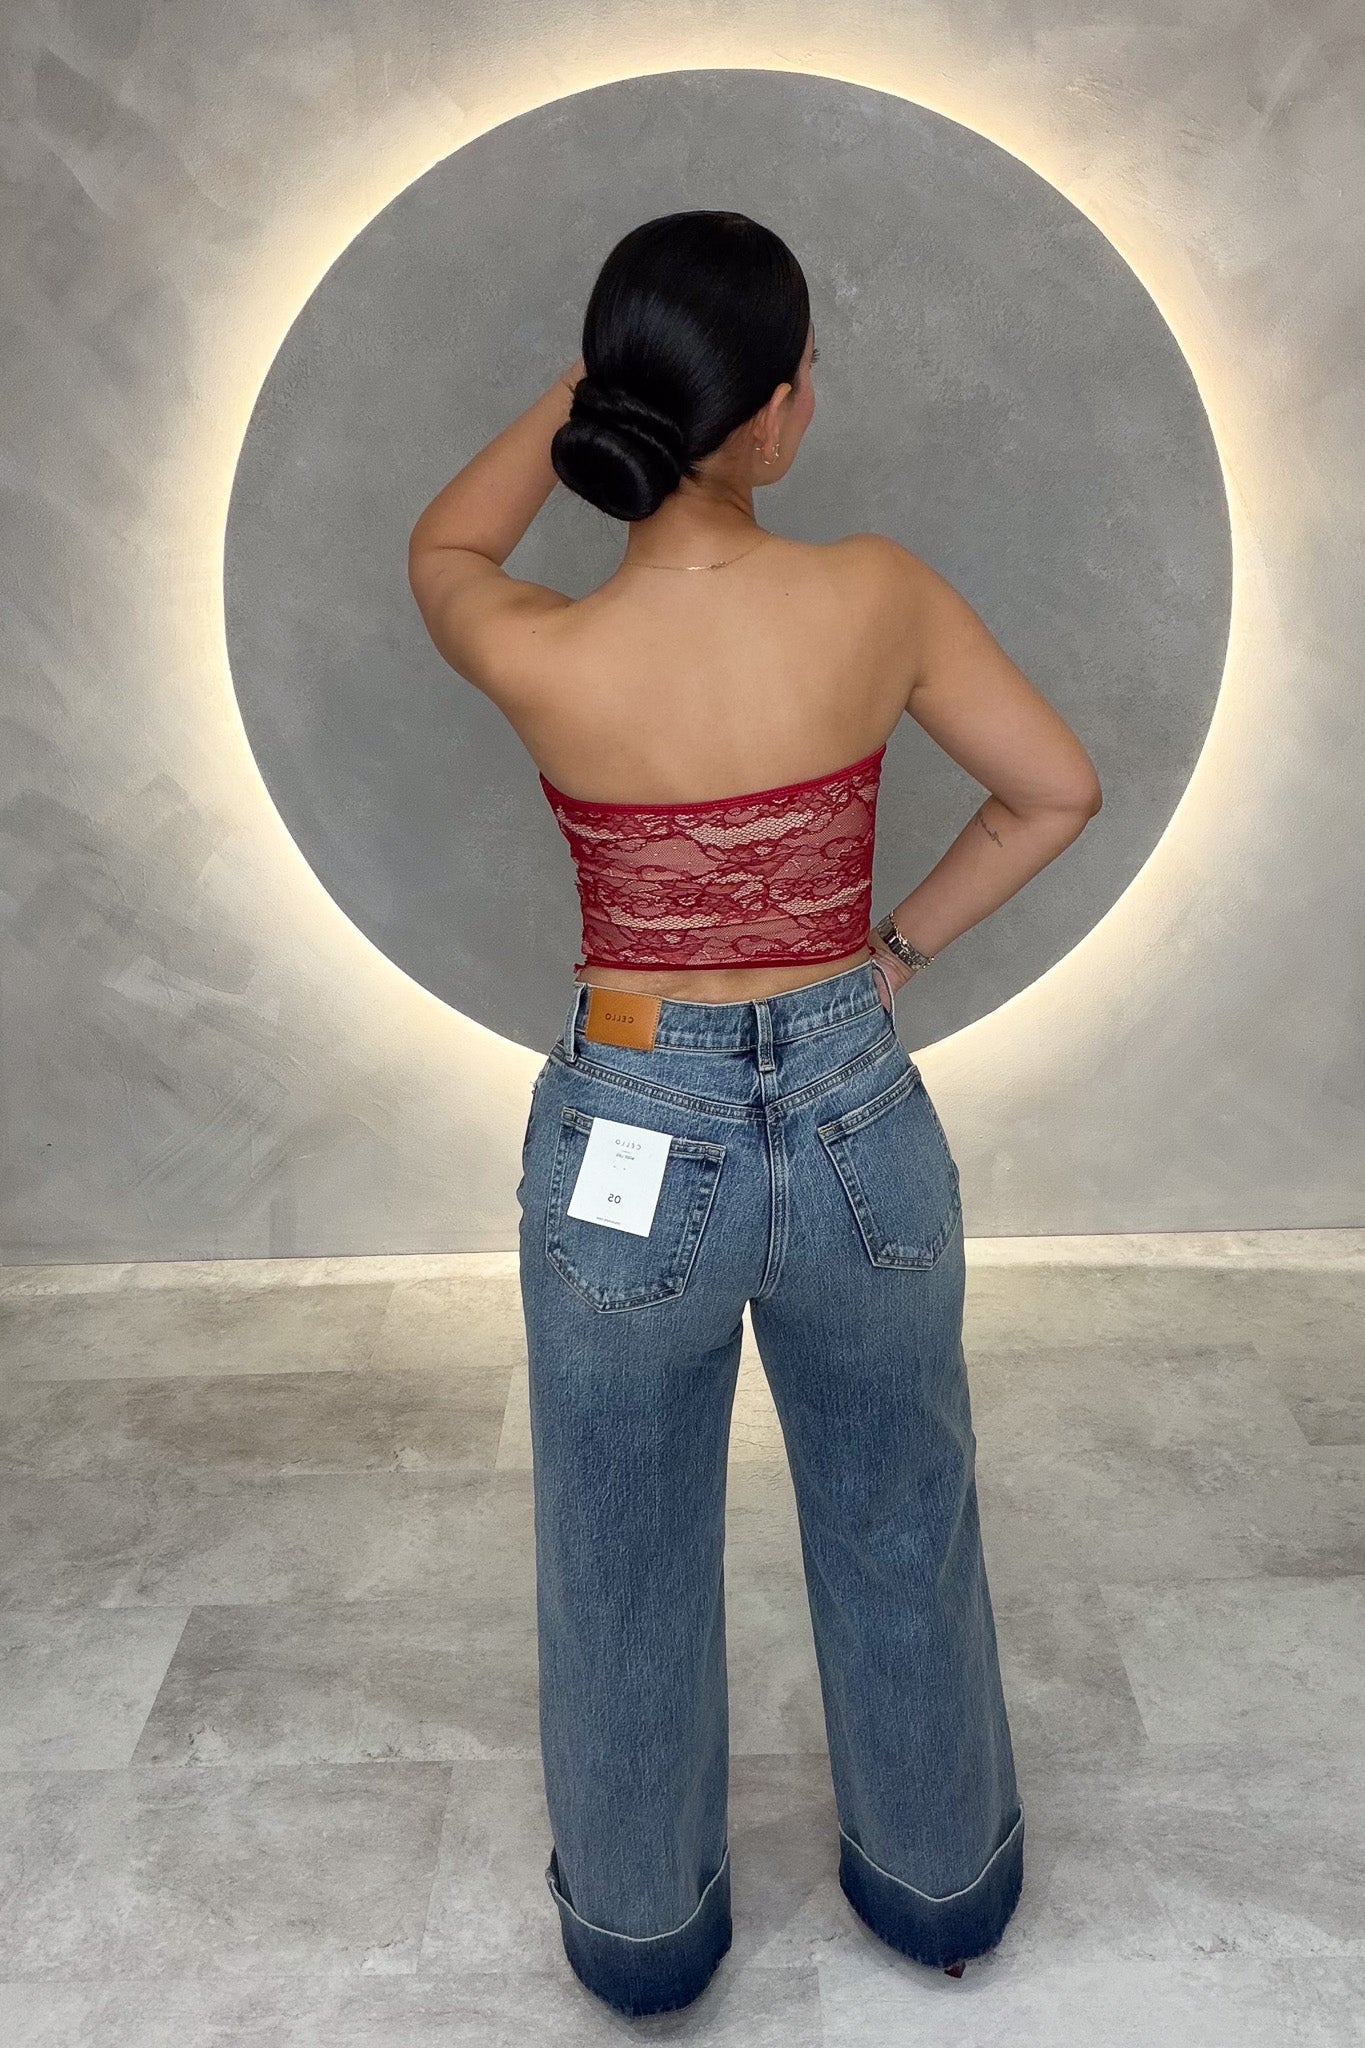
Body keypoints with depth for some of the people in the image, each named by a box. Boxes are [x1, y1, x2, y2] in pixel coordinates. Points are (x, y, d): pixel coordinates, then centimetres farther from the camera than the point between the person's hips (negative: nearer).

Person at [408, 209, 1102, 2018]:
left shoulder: (542, 661, -16)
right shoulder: (878, 597, -14)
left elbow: (442, 549, 9)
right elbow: (1058, 793, 0)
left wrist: (592, 380, 5)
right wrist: (903, 943, 8)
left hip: (629, 1139, -1)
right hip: (855, 1118, 1)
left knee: (627, 1564, 22)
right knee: (901, 1530, 25)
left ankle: (641, 1928, 46)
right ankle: (942, 1883, 50)